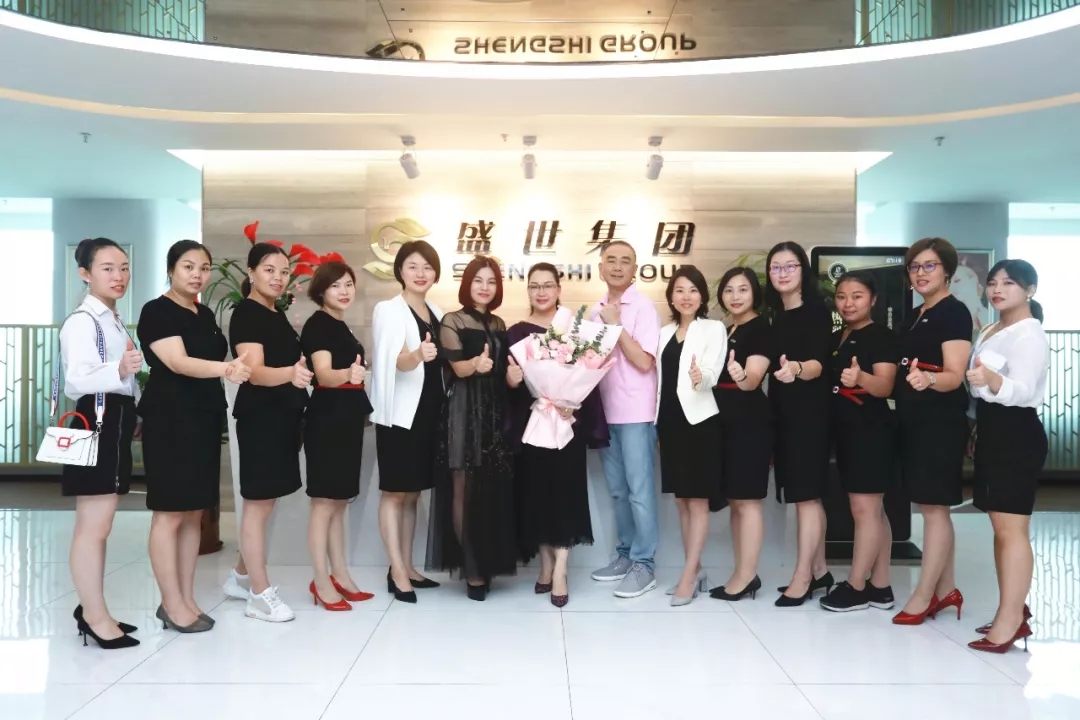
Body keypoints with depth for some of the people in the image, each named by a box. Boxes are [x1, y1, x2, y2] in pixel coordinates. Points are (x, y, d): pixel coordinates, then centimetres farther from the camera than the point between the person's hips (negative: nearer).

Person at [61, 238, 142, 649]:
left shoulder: (115, 322, 18)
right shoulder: (81, 321, -12)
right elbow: (77, 380, -26)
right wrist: (119, 370, -42)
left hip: (116, 424, 10)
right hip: (96, 424, -10)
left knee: (98, 526, 14)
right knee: (94, 526, -6)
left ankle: (90, 609, 22)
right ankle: (95, 617, -1)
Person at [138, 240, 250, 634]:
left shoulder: (206, 314, 14)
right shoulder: (156, 311, -8)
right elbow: (178, 363, -23)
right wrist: (225, 368, -39)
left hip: (205, 419, 8)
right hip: (169, 420, -7)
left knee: (195, 513, 10)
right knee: (169, 513, -3)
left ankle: (188, 599, 17)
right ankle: (172, 604, 5)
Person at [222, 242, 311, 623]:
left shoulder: (278, 314, 14)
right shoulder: (246, 313, -13)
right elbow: (255, 370, -27)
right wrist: (290, 373, -43)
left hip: (284, 414, 9)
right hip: (260, 416, -9)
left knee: (264, 501, 15)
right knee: (258, 502, -4)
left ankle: (241, 576, 28)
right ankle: (261, 595, 4)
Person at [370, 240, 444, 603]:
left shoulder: (437, 313, 12)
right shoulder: (388, 310, -8)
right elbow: (397, 361, -23)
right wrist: (418, 355, -42)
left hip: (430, 410, 7)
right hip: (400, 412, -7)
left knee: (413, 492, 13)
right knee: (394, 492, -1)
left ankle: (407, 566, 21)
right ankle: (397, 573, 5)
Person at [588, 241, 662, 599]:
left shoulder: (643, 307, -8)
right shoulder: (595, 311, 11)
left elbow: (644, 361, -15)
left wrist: (616, 325, -15)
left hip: (635, 412, -6)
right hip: (605, 411, 7)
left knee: (639, 490, -2)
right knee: (617, 489, 14)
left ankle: (644, 563, 8)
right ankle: (625, 554, 25)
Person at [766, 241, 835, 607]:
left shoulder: (817, 311, -9)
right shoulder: (776, 317, 13)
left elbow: (818, 363, -22)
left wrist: (797, 369, -41)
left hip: (809, 412, -8)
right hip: (783, 412, 8)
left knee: (806, 494, -5)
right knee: (808, 495, 12)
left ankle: (802, 578, -1)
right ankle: (819, 570, 21)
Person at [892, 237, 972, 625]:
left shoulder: (954, 312, -10)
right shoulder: (916, 315, 15)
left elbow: (954, 375, -19)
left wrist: (928, 379, -38)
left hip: (941, 422, -9)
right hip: (914, 420, 9)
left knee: (934, 506, -4)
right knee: (933, 507, 12)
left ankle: (922, 597, 2)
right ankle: (946, 590, 21)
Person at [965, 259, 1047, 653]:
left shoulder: (1030, 334, -12)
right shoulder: (991, 332, 17)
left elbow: (1022, 390, -26)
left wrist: (990, 378, -45)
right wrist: (977, 426, 21)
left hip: (1017, 433, -10)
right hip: (992, 431, 10)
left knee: (1012, 528, -11)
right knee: (1001, 527, 11)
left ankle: (1009, 621, -10)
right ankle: (1014, 612, 18)